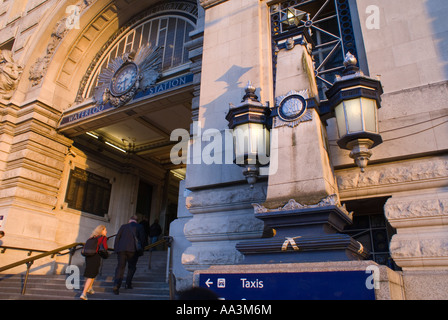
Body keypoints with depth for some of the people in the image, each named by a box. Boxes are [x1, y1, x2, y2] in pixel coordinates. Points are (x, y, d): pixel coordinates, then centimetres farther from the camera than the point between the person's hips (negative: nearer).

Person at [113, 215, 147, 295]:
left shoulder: (123, 226, 17)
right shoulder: (139, 227, 11)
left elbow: (117, 238, 11)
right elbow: (142, 239, 5)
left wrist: (116, 249, 13)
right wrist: (140, 251, 12)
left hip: (121, 249, 2)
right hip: (133, 249, -1)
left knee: (120, 267, 2)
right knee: (132, 267, 14)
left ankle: (116, 284, -15)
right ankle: (128, 284, 5)